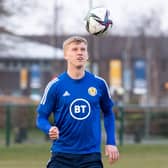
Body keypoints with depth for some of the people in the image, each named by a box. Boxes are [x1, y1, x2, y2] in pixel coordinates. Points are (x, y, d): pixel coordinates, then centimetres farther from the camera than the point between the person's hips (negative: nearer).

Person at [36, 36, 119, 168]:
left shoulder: (99, 84, 3)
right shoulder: (55, 85, -4)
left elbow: (108, 113, 16)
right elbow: (41, 117, 1)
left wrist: (111, 143, 7)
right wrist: (50, 129, -21)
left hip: (91, 156, 1)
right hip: (62, 155, -1)